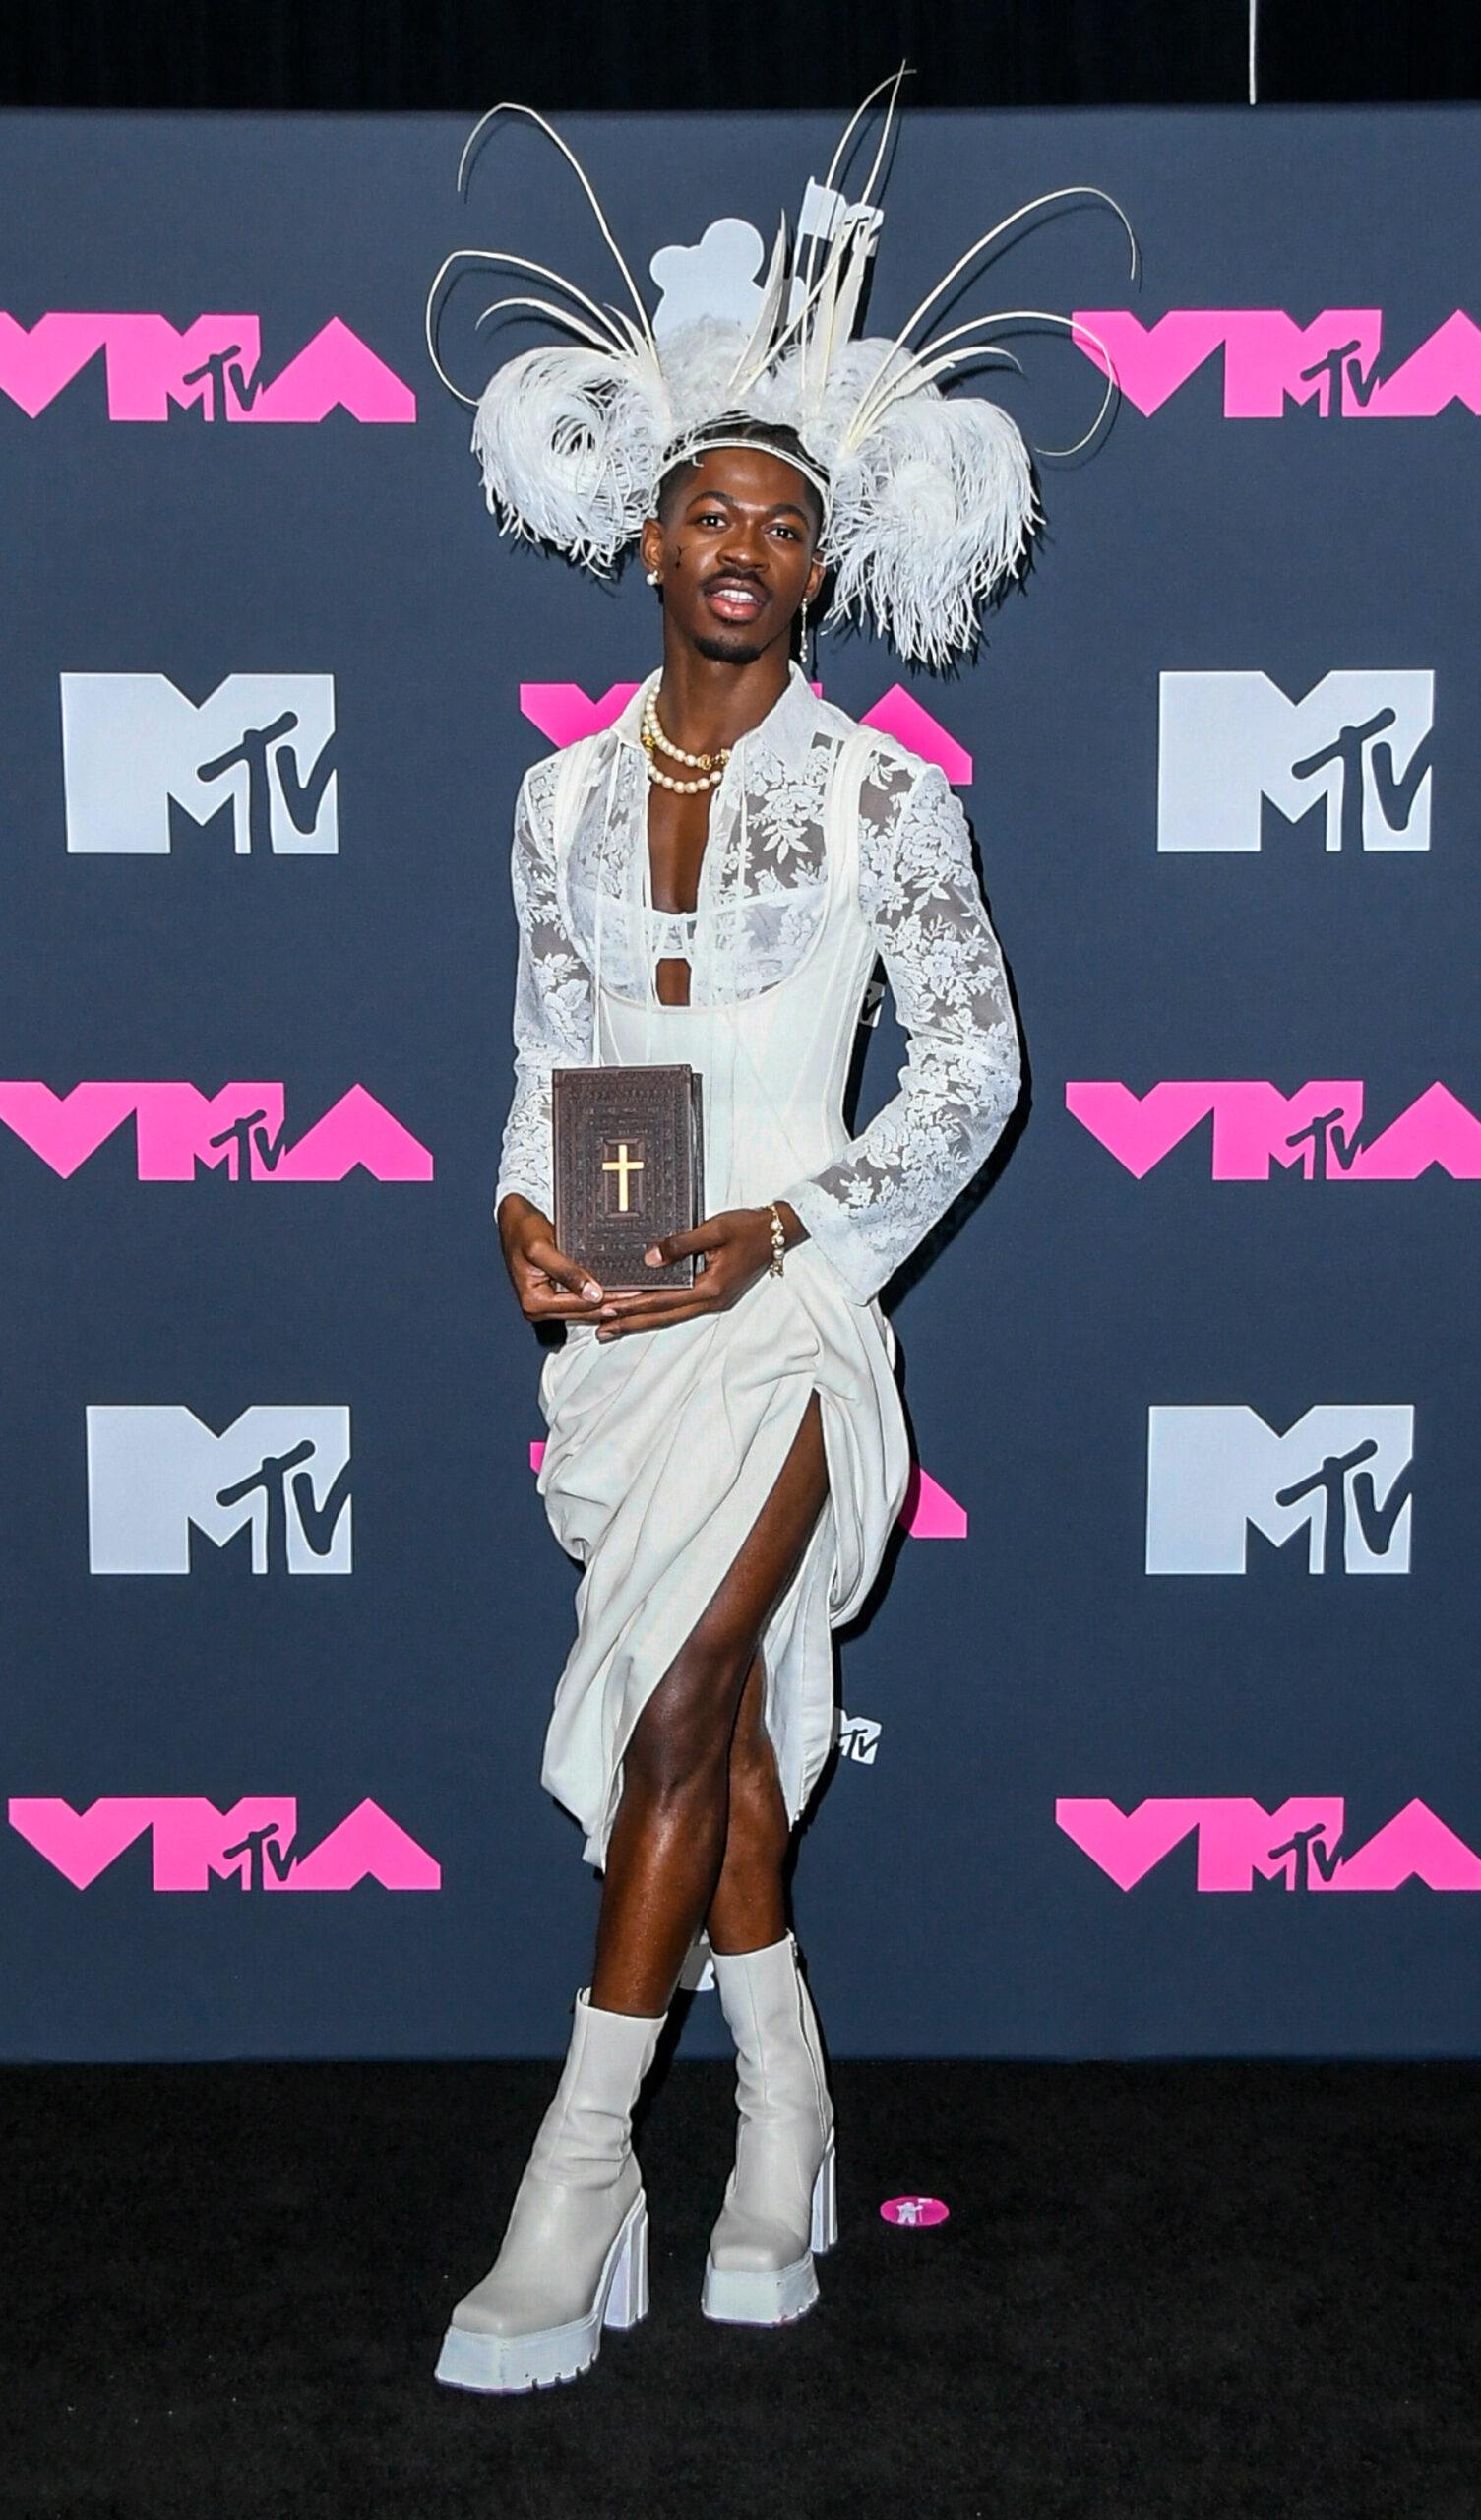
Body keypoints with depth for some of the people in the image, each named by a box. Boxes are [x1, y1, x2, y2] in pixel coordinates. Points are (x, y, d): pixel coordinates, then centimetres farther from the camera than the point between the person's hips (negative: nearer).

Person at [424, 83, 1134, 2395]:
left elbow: (976, 1069, -3)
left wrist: (772, 1229, -14)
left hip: (786, 1301, -4)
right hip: (618, 1314, 4)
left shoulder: (881, 794, -3)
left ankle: (582, 2164, -6)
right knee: (719, 1720, 8)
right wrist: (525, 1209, -8)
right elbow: (546, 1057, 13)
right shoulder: (567, 794, 9)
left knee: (680, 1705, -14)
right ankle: (785, 2117, 22)